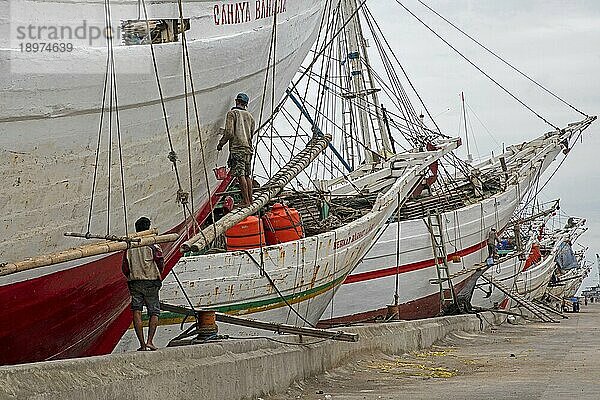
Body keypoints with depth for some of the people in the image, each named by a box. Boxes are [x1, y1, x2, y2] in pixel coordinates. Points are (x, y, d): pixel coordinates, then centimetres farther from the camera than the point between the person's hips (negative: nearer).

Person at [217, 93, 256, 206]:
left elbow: (229, 133, -11)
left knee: (241, 175, -10)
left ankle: (246, 202, -14)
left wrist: (221, 143, 1)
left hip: (237, 148, -7)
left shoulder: (232, 113, -2)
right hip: (248, 148, 7)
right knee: (247, 175, 10)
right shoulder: (250, 116, 18)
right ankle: (251, 201, 9)